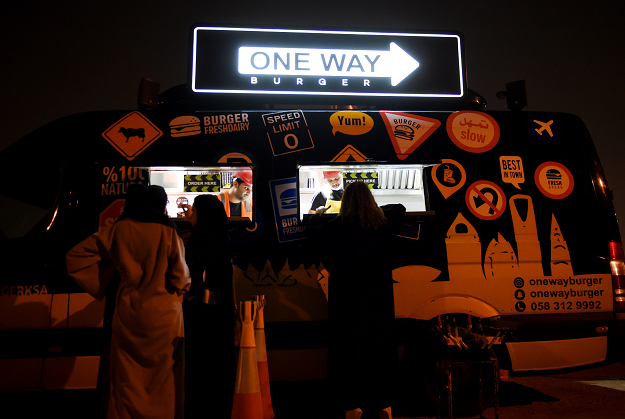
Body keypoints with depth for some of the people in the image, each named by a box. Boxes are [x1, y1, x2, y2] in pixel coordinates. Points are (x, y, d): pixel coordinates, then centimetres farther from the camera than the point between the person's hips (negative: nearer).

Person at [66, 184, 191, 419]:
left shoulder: (119, 230, -2)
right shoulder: (168, 233, -8)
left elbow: (75, 256, 2)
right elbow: (180, 279, -9)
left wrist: (101, 281, 9)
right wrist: (182, 286, 13)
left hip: (129, 313, 2)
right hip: (164, 315, -2)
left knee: (129, 380, 14)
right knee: (164, 380, 10)